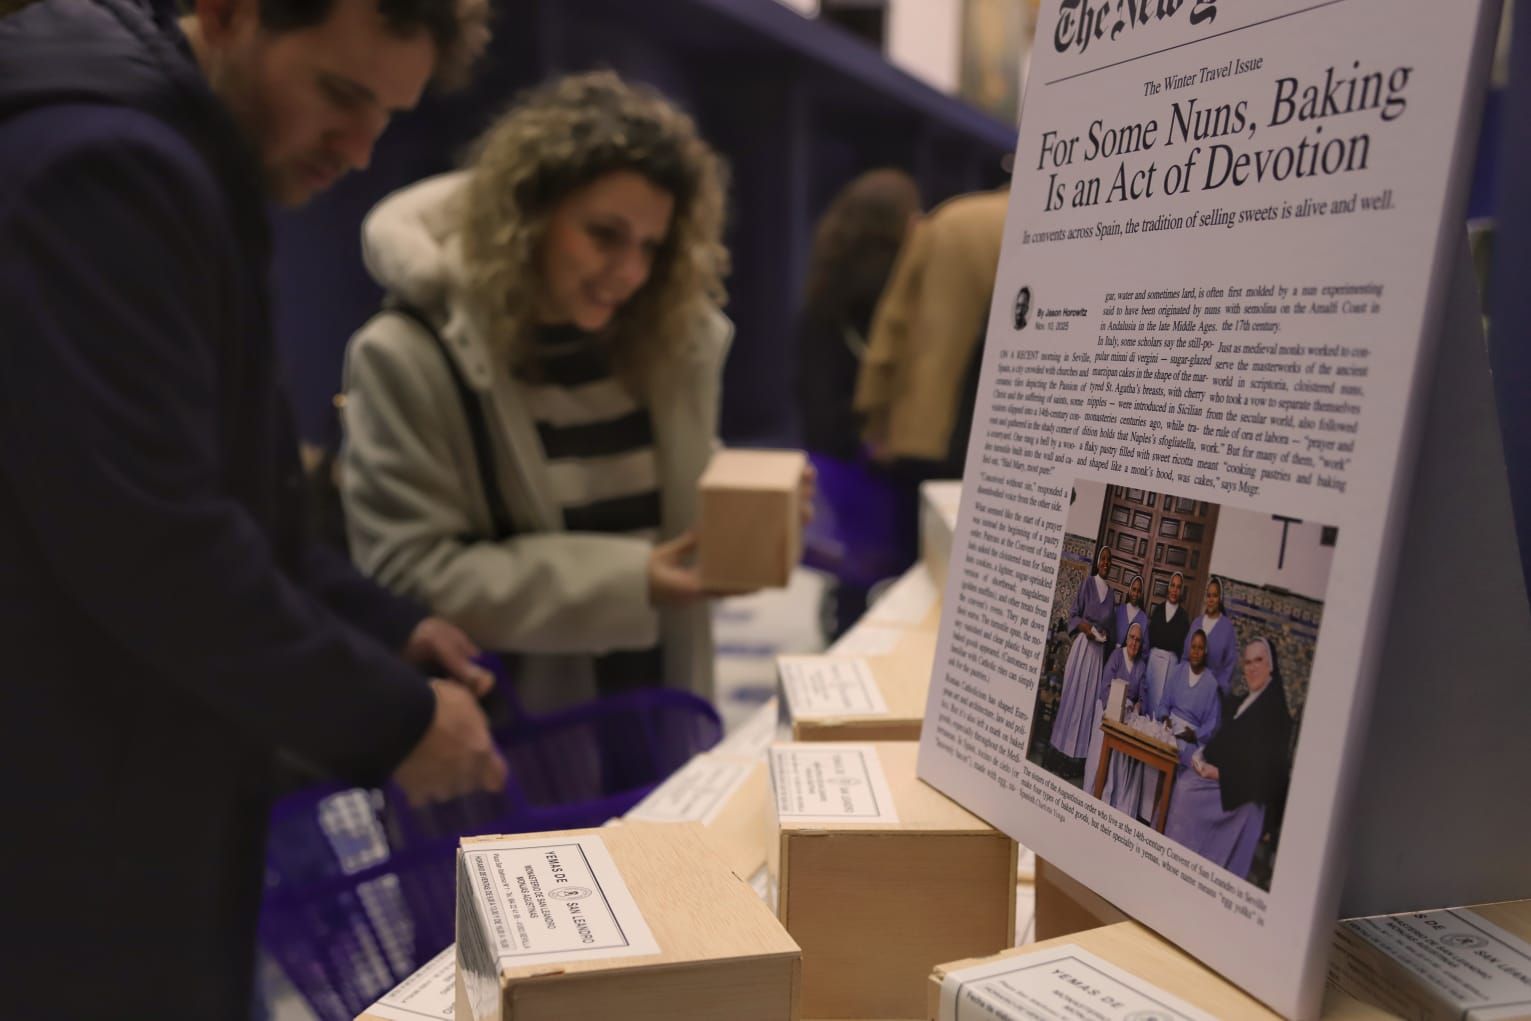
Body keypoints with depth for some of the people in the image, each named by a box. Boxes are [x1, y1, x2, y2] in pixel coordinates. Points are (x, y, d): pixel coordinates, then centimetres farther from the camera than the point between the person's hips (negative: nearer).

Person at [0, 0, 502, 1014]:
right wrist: (387, 719, -16)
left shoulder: (182, 168, 12)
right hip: (81, 827, -10)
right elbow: (145, 540, -26)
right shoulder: (101, 166, -21)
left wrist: (379, 624, 7)